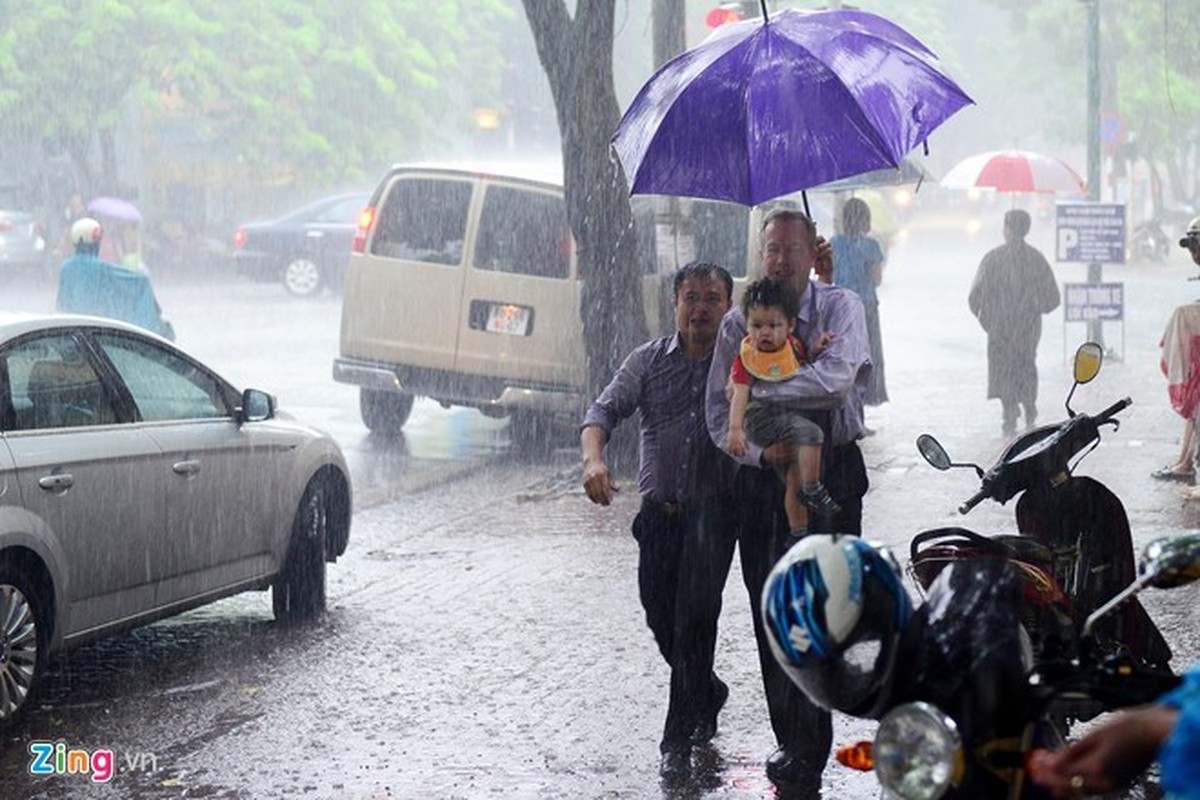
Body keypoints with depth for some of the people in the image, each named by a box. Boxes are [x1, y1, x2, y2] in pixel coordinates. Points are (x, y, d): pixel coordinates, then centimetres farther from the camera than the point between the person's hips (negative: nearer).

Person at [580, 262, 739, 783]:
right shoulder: (648, 361, 7)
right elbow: (606, 409, -3)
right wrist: (593, 458, -23)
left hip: (713, 510, -3)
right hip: (659, 513, 3)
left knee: (694, 618, -13)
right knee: (661, 618, 10)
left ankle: (678, 741, -7)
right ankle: (708, 694, 40)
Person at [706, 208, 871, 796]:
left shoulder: (840, 307, -2)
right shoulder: (737, 323, 6)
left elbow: (836, 381, -21)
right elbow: (718, 414, 3)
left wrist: (756, 388, -16)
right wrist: (760, 450, -16)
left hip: (831, 468, -3)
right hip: (763, 476, 3)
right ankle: (794, 747, 19)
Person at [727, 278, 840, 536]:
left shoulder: (793, 345, 8)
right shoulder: (746, 356, -8)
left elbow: (802, 369, 26)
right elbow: (740, 395, -15)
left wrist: (815, 351, 6)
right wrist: (735, 429, -27)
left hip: (793, 413, 6)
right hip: (761, 418, -6)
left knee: (794, 477, 8)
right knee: (810, 432, -28)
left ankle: (798, 534, 16)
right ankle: (813, 490, -18)